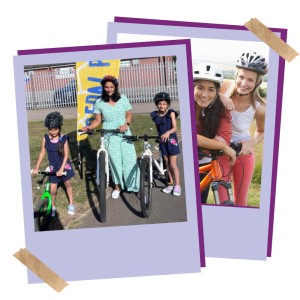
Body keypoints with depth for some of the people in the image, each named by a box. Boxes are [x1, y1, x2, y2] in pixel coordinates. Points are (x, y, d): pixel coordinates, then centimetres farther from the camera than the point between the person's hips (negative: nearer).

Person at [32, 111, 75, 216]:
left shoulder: (63, 139, -16)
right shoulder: (45, 139, -12)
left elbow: (66, 155, -15)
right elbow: (42, 153, -2)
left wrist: (61, 169, -20)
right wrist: (36, 168, 0)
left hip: (64, 165, -1)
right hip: (53, 167, 1)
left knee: (68, 184, 13)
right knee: (52, 190, 2)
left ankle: (71, 204, 31)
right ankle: (52, 206, 26)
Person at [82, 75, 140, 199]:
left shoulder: (123, 98, 2)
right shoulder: (99, 102, 2)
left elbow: (128, 115, 8)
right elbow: (97, 120, 6)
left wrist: (126, 124, -11)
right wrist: (88, 127, -12)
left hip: (124, 133, 0)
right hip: (109, 134, 0)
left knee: (130, 159, -4)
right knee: (115, 160, 1)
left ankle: (136, 186, 8)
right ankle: (117, 186, 21)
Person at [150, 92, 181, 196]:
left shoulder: (171, 113, -10)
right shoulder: (155, 115, 2)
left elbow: (175, 127, -19)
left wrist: (167, 133, -37)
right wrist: (160, 137, 11)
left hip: (171, 140, -4)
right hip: (162, 141, 4)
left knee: (173, 164, -3)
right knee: (167, 163, 11)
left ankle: (177, 185, 9)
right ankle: (171, 183, 24)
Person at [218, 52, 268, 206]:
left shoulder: (259, 109, -18)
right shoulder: (225, 86, -21)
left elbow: (261, 131, 0)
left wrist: (252, 143, -17)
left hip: (243, 153, 0)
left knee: (241, 201, 15)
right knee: (222, 200, 2)